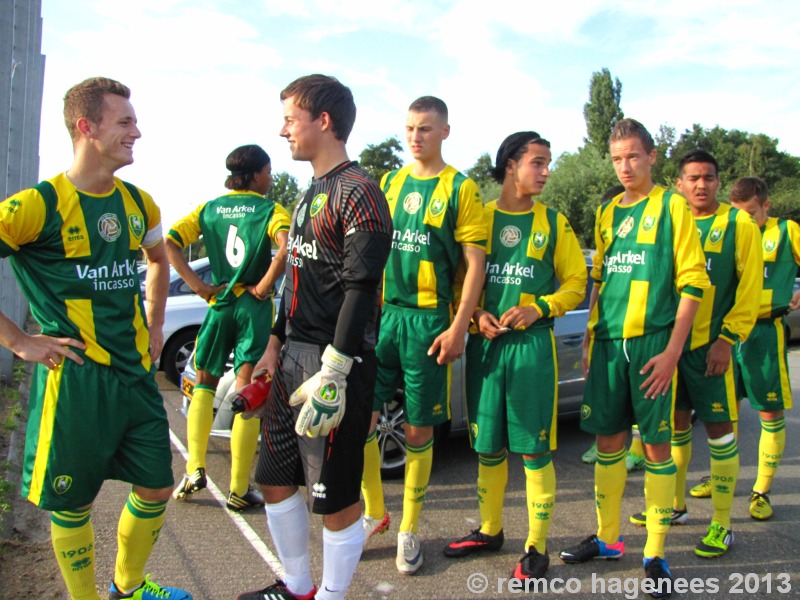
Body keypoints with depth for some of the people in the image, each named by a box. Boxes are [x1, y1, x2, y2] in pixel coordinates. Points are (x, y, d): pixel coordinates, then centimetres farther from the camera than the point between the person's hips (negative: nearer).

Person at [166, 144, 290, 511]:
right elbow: (286, 247, -23)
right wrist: (264, 287, -14)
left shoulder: (209, 209, 9)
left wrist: (198, 285, -2)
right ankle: (239, 490, 6)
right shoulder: (269, 210, -2)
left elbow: (169, 243, -1)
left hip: (218, 303, 3)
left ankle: (195, 469, 12)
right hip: (253, 305, -3)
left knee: (205, 382, 20)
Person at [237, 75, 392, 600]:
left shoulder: (357, 192, -11)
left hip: (336, 361, -10)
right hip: (295, 355, 10)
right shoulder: (311, 193, 18)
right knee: (276, 479, 17)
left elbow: (361, 290, -18)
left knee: (337, 498, 1)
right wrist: (275, 346, 20)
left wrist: (332, 373, -22)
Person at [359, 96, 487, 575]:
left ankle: (410, 529, 23)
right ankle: (375, 512, 25)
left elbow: (475, 261, -6)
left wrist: (459, 326, -13)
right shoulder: (391, 183, 13)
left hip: (428, 319, -4)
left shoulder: (460, 188, -2)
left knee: (419, 430, 5)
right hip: (383, 313, 4)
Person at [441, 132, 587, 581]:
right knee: (488, 446, 12)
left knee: (534, 448, 0)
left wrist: (538, 308, -12)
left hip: (532, 344, -2)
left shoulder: (553, 223, 5)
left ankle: (537, 546, 15)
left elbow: (576, 282, 4)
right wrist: (476, 313, -9)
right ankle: (490, 531, 31)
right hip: (484, 344, 2)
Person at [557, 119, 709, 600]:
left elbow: (693, 281, -7)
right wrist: (590, 336, 12)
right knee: (609, 440, 10)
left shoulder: (671, 205, -2)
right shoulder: (607, 212, 14)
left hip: (653, 342, -5)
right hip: (609, 342, 5)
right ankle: (608, 538, 25)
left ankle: (656, 555, 14)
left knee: (656, 444, 2)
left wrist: (673, 351, -13)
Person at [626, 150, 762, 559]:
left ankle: (722, 526, 12)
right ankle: (675, 506, 30)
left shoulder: (738, 224, -3)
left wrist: (727, 339, -13)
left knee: (719, 429, 1)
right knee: (676, 423, 14)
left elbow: (749, 287, -7)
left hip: (711, 344, -4)